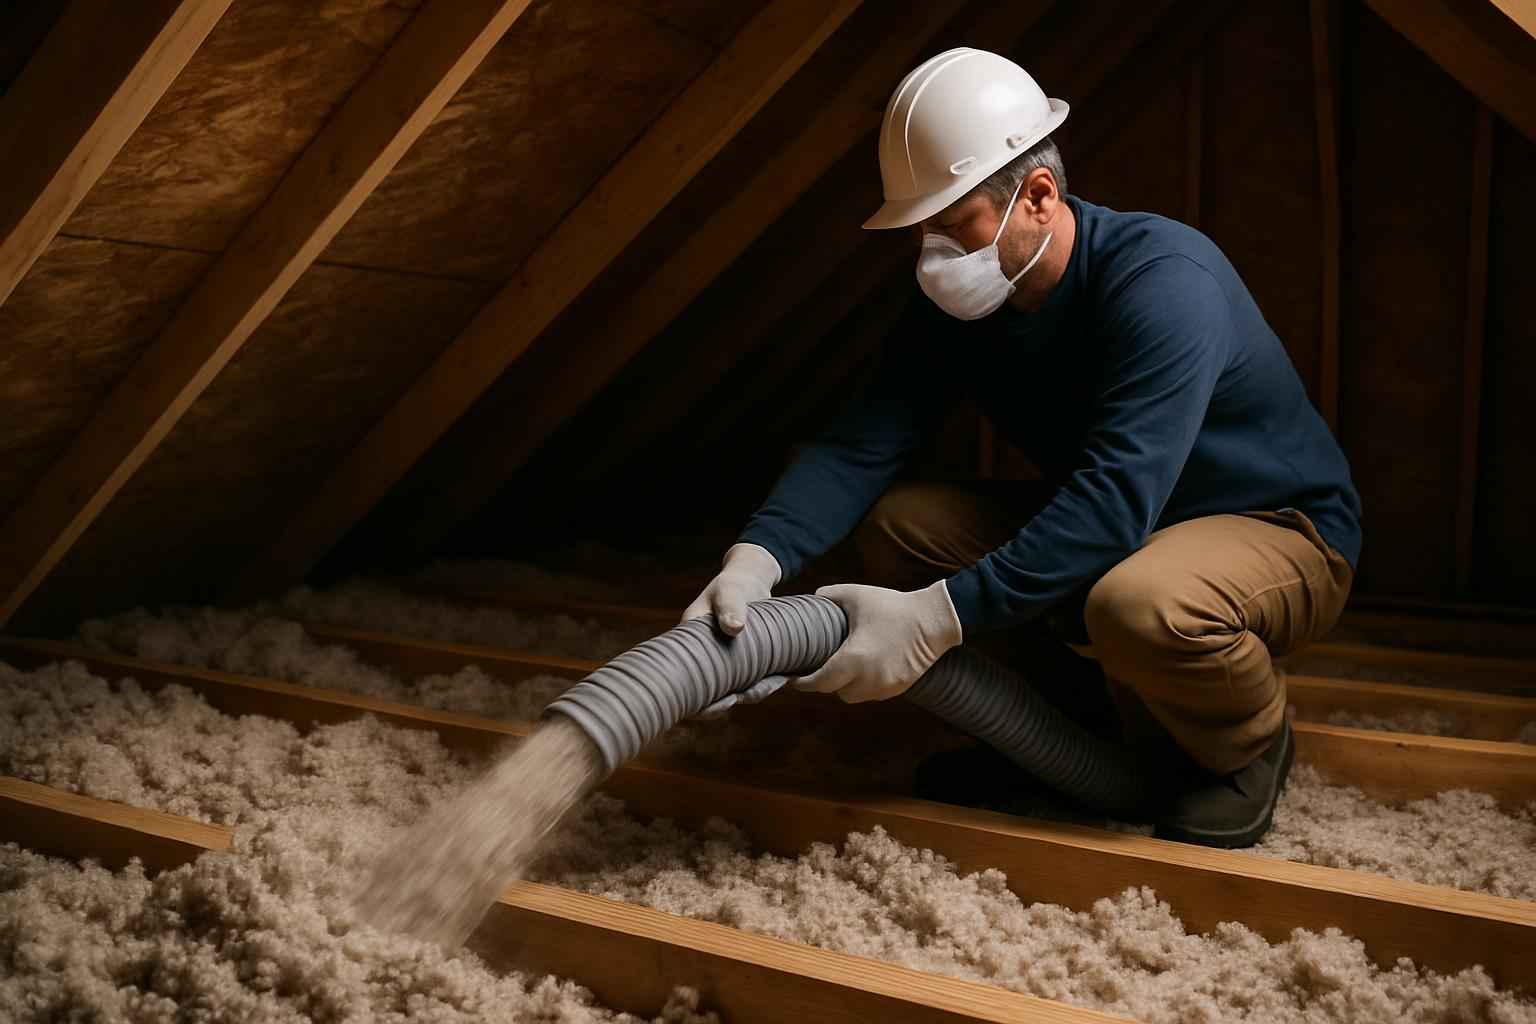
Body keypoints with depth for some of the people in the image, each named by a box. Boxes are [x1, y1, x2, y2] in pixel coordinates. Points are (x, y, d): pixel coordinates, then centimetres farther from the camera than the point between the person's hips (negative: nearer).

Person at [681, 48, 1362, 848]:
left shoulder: (1162, 280, -30)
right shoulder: (956, 304, -8)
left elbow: (1117, 501, -39)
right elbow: (860, 444, -18)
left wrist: (939, 617, -43)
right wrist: (756, 557, -36)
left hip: (1280, 532, -6)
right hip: (1106, 527, 7)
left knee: (1136, 602, -41)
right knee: (895, 523, -9)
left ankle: (1246, 747, -5)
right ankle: (1083, 716, 5)